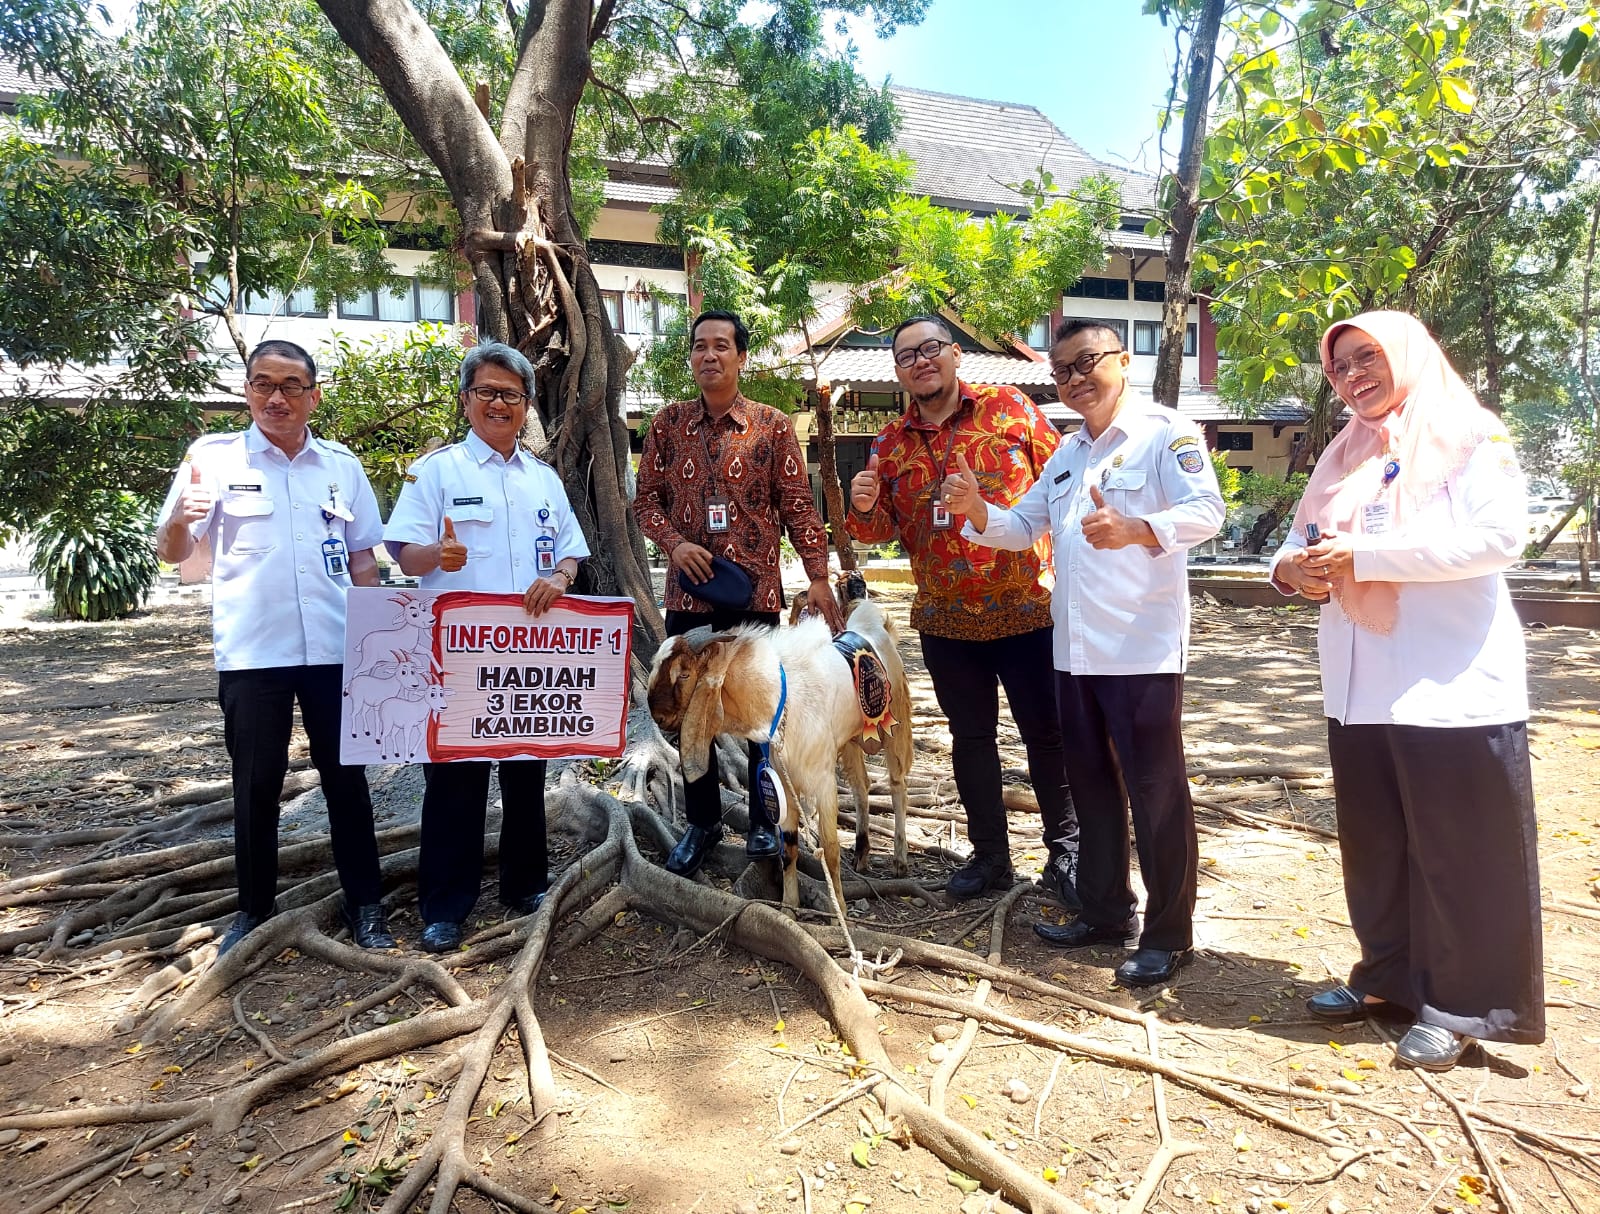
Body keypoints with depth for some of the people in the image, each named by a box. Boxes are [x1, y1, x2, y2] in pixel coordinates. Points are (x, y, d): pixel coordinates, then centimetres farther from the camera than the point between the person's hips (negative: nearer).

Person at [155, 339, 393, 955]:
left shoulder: (342, 465, 7)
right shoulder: (214, 458, 0)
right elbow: (169, 553, -1)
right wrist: (179, 519, -23)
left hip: (335, 650, 2)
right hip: (251, 654, -1)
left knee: (346, 779, 7)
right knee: (255, 786, 8)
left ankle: (364, 904, 19)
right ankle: (254, 909, 25)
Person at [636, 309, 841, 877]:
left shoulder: (772, 426, 0)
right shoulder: (669, 423, 6)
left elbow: (798, 505, -2)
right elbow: (646, 498, 8)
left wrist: (819, 577, -8)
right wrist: (674, 543, -10)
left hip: (756, 591, -2)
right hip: (688, 591, 2)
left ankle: (763, 820, 25)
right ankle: (702, 821, 27)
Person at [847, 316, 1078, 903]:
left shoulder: (1010, 408, -1)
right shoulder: (891, 442, 7)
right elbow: (882, 529, 8)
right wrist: (865, 508, -14)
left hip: (1027, 608, -3)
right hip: (945, 619, 3)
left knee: (1047, 733, 4)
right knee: (970, 737, 13)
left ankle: (1065, 853, 22)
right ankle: (990, 854, 29)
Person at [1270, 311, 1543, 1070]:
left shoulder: (1471, 441, -3)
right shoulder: (1343, 457, 17)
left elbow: (1498, 536, -17)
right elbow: (1304, 536, 17)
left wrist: (1365, 555, -20)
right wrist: (1290, 566, -7)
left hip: (1454, 688, -6)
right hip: (1360, 688, 7)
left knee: (1460, 854, 3)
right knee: (1374, 846, 13)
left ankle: (1459, 1006, 15)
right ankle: (1391, 978, 28)